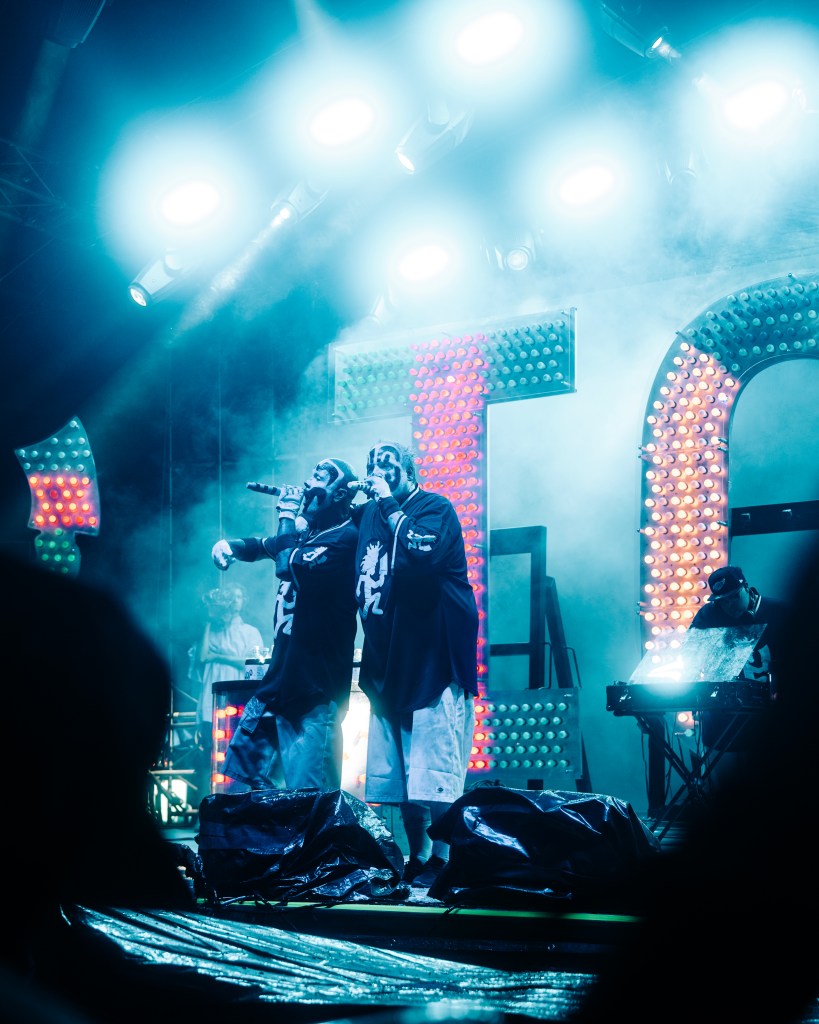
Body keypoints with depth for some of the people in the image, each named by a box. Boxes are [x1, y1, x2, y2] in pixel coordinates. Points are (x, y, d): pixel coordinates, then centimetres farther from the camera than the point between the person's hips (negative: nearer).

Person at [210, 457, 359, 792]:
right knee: (242, 774, 15)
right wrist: (228, 545, 9)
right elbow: (260, 546, 31)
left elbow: (290, 566, -25)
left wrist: (287, 516, -9)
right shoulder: (306, 532, 15)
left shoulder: (345, 537, -12)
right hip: (279, 680, 9)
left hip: (315, 690, -9)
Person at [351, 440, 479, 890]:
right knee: (400, 772, 9)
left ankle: (442, 860, -4)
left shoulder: (435, 509, -5)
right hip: (387, 663, 7)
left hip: (432, 658, -7)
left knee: (436, 773, -9)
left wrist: (390, 506, -16)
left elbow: (422, 555, -24)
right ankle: (417, 858, 17)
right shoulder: (367, 514, 14)